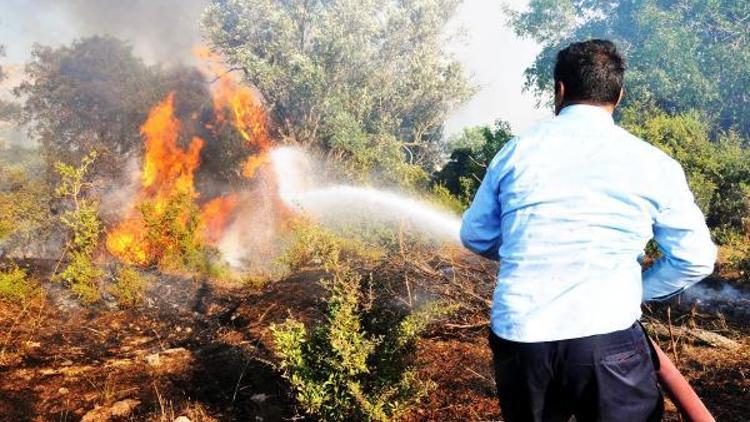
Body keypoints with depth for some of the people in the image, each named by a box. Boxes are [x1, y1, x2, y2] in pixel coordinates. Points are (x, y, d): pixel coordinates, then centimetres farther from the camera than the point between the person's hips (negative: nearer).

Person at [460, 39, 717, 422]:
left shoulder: (516, 151, 4)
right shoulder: (652, 163, -1)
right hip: (606, 342, -3)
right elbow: (696, 260, 5)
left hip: (516, 336, 3)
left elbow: (475, 236, 15)